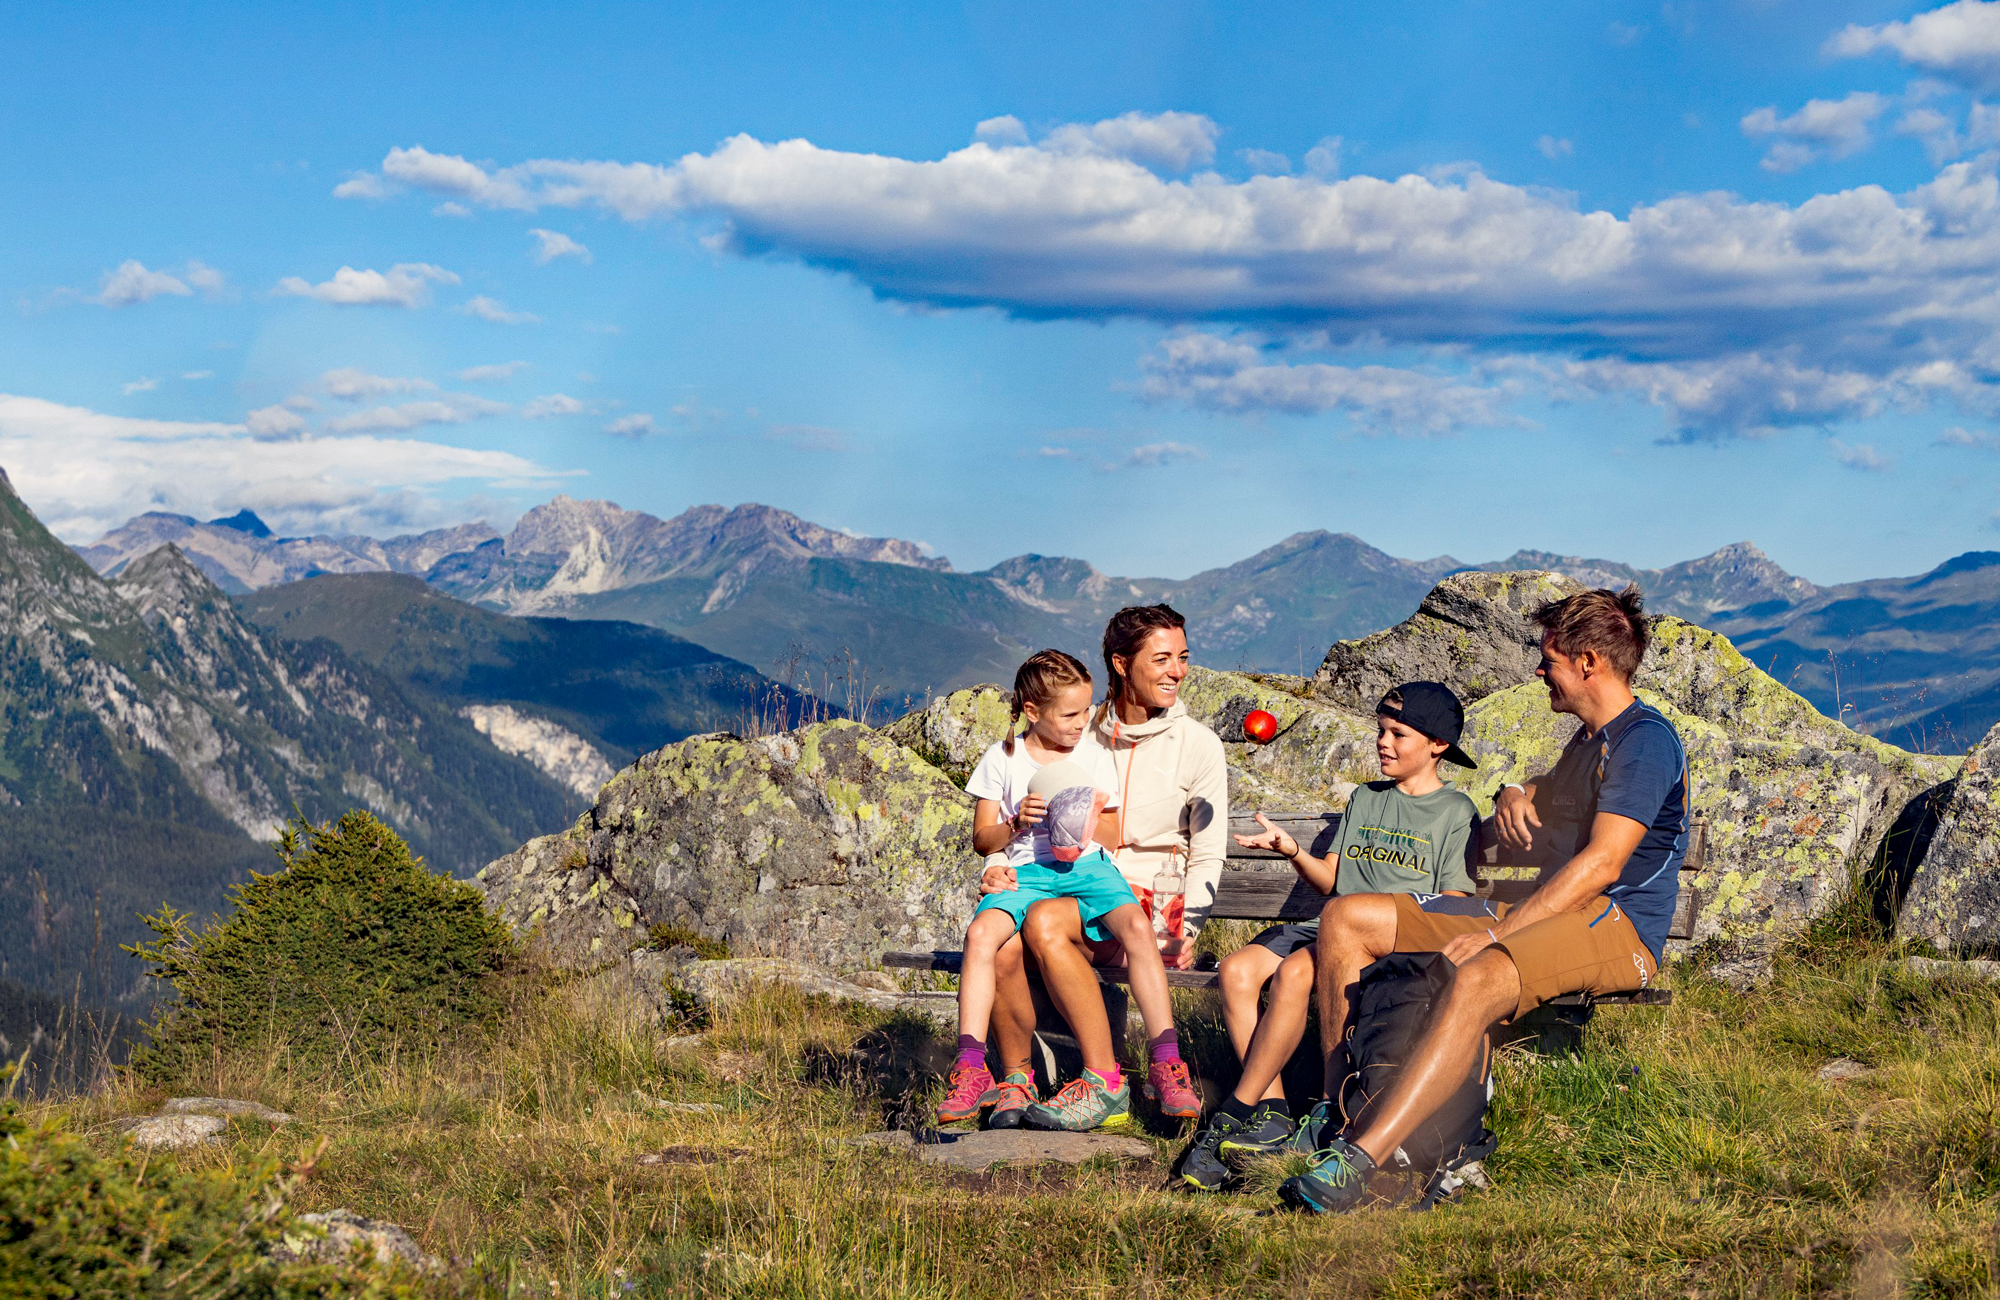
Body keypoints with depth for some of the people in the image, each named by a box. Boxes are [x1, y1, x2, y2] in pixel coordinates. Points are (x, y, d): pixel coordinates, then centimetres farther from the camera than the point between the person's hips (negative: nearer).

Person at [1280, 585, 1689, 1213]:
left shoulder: (1645, 738, -8)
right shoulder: (1589, 739, 23)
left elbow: (1601, 864, -19)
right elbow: (1542, 796, 42)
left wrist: (1497, 935, -22)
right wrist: (1514, 796, 15)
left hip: (1619, 925, -10)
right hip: (1543, 908, 10)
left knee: (1475, 980, -42)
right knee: (1344, 920, -1)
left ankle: (1358, 1162, -49)